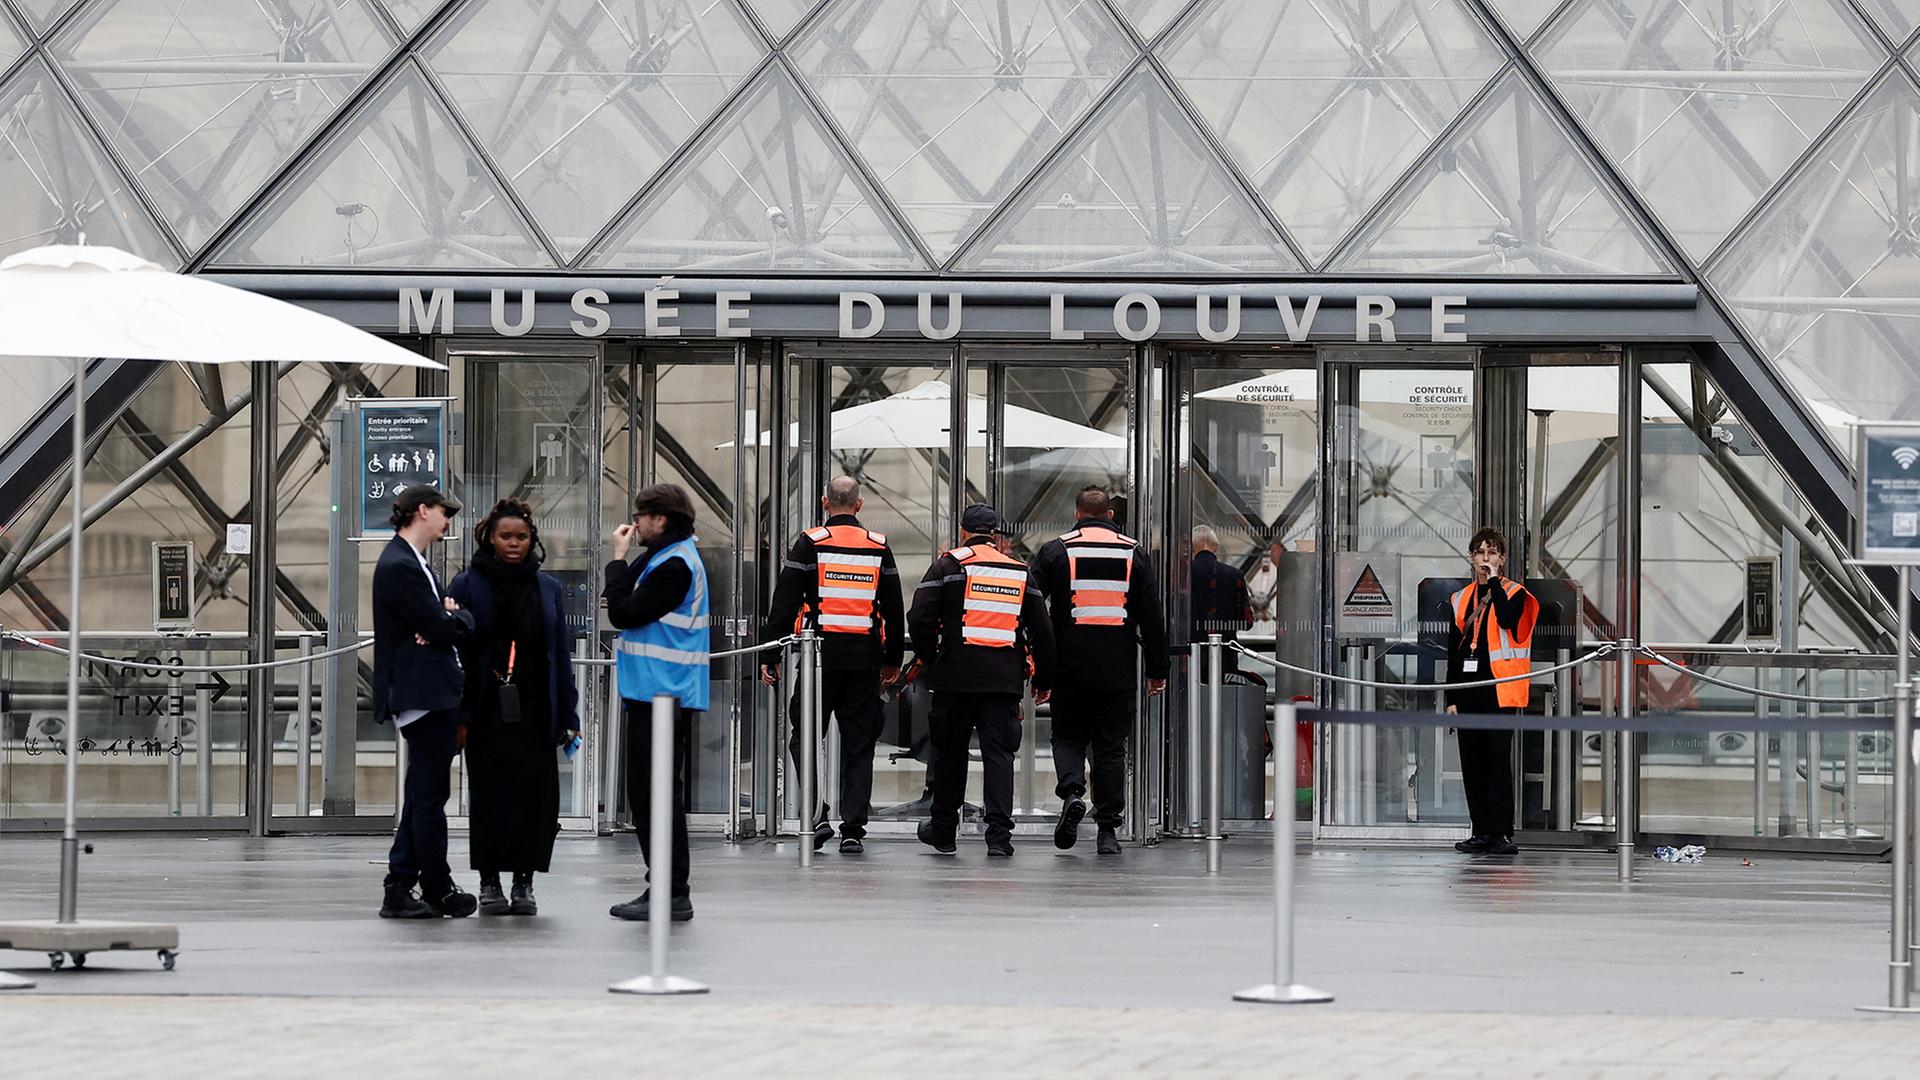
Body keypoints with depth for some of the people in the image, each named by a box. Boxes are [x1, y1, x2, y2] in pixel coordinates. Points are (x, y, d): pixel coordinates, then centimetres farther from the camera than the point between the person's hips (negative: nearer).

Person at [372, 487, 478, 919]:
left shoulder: (411, 563, 19)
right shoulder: (400, 567, -15)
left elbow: (458, 625, 17)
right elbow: (444, 629, -19)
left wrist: (448, 618, -5)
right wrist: (455, 618, 2)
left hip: (431, 694, 11)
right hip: (424, 695, -11)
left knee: (422, 795, 11)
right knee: (430, 795, -3)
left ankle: (399, 890, 13)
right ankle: (438, 891, 3)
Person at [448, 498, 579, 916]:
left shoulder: (549, 590, 10)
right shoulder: (468, 586, 2)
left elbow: (562, 655, 11)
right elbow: (453, 649, 0)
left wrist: (567, 715, 5)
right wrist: (457, 714, -8)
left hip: (534, 713, 2)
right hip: (487, 714, -2)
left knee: (536, 797, 0)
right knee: (489, 797, 1)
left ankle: (524, 881, 10)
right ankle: (489, 882, 10)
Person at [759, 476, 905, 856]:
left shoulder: (810, 544, -2)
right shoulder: (879, 547, 7)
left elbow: (784, 603, -4)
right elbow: (895, 610, 12)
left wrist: (771, 656, 0)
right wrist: (893, 660, 21)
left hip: (821, 654, -2)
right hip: (865, 657, 2)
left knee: (805, 738, 7)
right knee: (859, 745, 7)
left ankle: (817, 816, -9)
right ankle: (853, 830, 3)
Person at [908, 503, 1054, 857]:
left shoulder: (949, 565, 1)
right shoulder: (1019, 571, 12)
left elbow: (920, 618, -7)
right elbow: (1042, 631, 14)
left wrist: (929, 659, 8)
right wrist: (1044, 680, 21)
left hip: (957, 674, -2)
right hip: (1005, 678, 2)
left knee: (950, 751, 11)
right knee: (999, 753, 0)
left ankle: (943, 831, 21)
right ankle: (999, 835, -10)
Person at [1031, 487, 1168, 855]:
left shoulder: (1054, 551, 2)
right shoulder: (1133, 553, 6)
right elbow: (1151, 615, 6)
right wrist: (1157, 669, 11)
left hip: (1070, 664, -1)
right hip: (1118, 669, 1)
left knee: (1068, 737, 12)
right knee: (1110, 745, 6)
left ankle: (1072, 791, -16)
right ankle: (1107, 830, 5)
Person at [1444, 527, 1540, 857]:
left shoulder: (1514, 593, 3)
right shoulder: (1460, 600, 17)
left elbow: (1508, 620, -20)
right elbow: (1453, 651, 17)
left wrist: (1494, 582, -12)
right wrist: (1451, 698, 12)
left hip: (1500, 691, -5)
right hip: (1469, 691, 5)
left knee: (1498, 761, -10)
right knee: (1472, 764, 5)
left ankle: (1501, 833, -11)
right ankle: (1482, 832, 10)